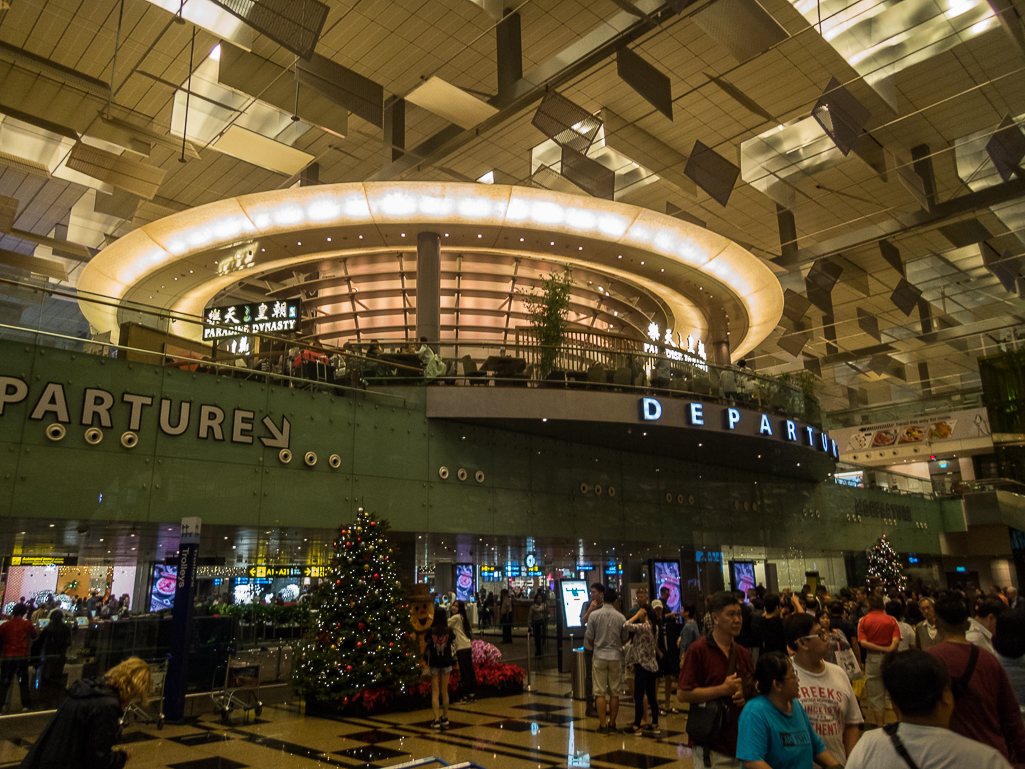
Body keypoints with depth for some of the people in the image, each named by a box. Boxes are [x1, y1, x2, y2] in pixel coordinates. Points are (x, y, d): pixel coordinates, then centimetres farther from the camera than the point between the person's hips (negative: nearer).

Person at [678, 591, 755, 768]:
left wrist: (745, 695, -3)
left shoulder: (742, 653, 9)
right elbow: (682, 694, -15)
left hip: (740, 740, 6)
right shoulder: (698, 650, -10)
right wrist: (723, 690, -17)